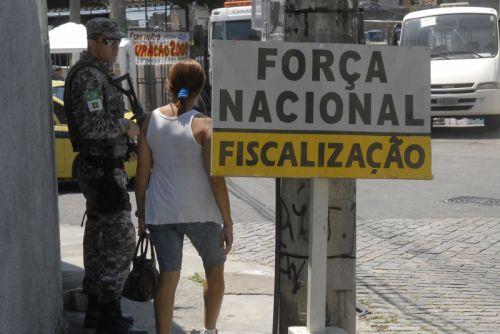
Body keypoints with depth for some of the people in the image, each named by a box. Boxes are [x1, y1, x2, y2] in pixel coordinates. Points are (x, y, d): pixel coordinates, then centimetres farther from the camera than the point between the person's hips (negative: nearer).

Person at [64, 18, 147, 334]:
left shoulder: (100, 75, 17)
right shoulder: (89, 75, -16)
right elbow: (91, 124, -26)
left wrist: (125, 128, 12)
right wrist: (126, 126, -14)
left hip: (100, 167, 11)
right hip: (102, 168, -11)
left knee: (98, 236, 14)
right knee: (120, 239, -12)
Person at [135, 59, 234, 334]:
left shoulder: (151, 121, 0)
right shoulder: (204, 125, -11)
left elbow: (142, 172, 3)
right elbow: (216, 178, -13)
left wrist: (141, 212, 14)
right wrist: (228, 223, -8)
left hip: (160, 212, 3)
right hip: (200, 212, -3)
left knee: (168, 276, 6)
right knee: (215, 270, 19)